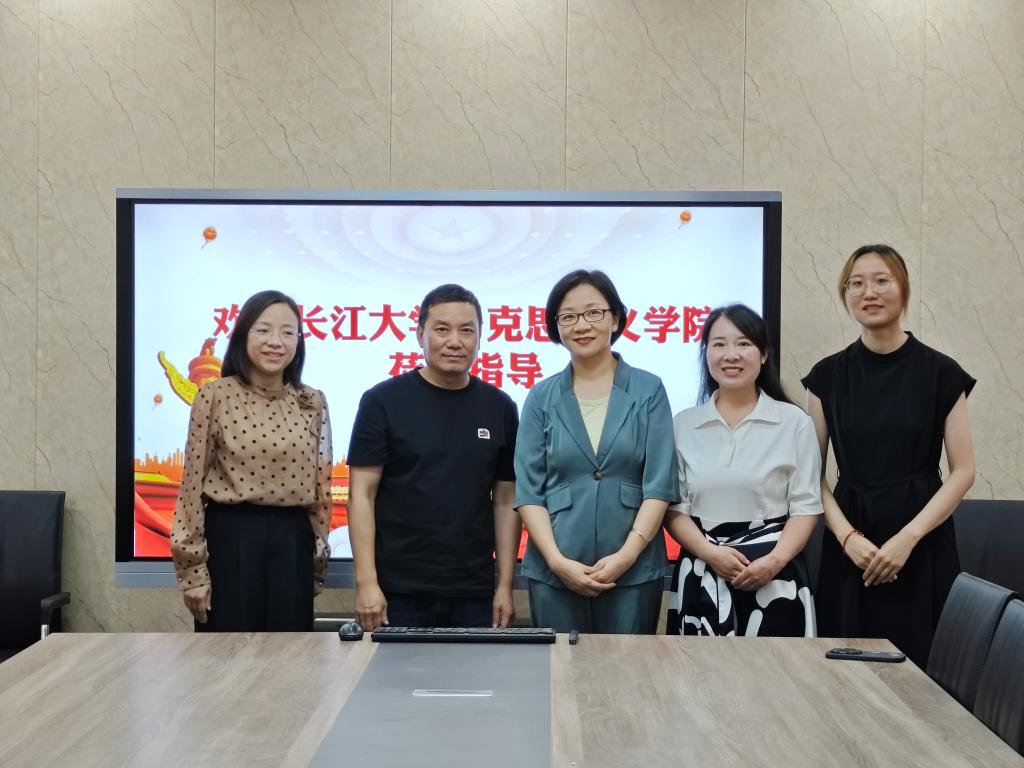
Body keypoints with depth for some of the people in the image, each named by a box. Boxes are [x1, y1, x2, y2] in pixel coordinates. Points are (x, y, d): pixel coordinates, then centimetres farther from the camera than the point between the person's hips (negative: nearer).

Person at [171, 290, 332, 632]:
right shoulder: (215, 396, -4)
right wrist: (193, 568, -6)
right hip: (231, 537, -3)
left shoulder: (313, 403, 6)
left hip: (291, 541, 3)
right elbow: (193, 482, -4)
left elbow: (321, 484, 9)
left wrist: (318, 559, 9)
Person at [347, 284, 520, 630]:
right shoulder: (383, 401, -3)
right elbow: (362, 494, -5)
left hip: (473, 593, 3)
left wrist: (505, 585, 3)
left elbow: (506, 500, 7)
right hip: (397, 591, -2)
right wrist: (366, 582, -11)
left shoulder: (500, 408, 5)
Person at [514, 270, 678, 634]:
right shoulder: (541, 397, 6)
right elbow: (528, 490, 1)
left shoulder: (649, 390, 3)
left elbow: (659, 484, -2)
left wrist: (626, 555, -12)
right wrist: (557, 560, -11)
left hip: (634, 570, -1)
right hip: (554, 572, 1)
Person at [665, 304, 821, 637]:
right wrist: (710, 553, -12)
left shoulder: (794, 422, 2)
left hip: (773, 578, -1)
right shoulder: (683, 424, 6)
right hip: (702, 577, 1)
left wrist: (774, 562, -15)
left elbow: (806, 506, -1)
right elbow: (674, 506, 3)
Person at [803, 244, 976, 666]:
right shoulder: (828, 375, 5)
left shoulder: (941, 373, -1)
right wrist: (847, 537, -11)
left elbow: (962, 471, -2)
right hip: (850, 547, 2)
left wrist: (907, 538, -13)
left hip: (922, 547, -1)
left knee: (919, 666, -2)